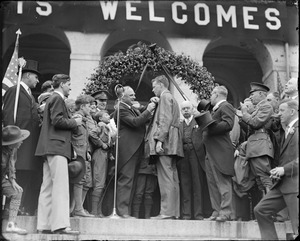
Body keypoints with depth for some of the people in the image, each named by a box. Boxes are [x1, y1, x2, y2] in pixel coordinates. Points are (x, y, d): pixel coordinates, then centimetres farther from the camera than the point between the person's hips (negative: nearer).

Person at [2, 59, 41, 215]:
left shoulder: (29, 94, 25)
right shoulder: (14, 91, -3)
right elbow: (8, 115, -11)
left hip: (32, 142, 9)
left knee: (32, 179, 5)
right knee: (18, 178, -7)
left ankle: (27, 209, 9)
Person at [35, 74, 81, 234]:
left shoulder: (53, 99, 24)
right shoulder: (57, 98, -6)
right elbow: (57, 120, -17)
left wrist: (72, 123, 16)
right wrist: (75, 122, -5)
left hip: (49, 148, 11)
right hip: (57, 146, -11)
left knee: (48, 187, 7)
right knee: (61, 186, -13)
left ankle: (44, 225, 9)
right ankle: (60, 224, -16)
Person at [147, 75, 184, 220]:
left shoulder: (165, 97, -3)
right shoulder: (171, 98, 27)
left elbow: (165, 120, -15)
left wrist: (159, 140, -21)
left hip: (165, 143, -10)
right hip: (171, 145, 10)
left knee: (166, 178, -12)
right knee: (172, 178, 8)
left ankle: (167, 212, -13)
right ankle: (174, 212, 9)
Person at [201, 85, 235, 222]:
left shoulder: (226, 107, -5)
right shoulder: (215, 109, 25)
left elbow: (228, 124, -19)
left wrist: (209, 127, -17)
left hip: (220, 151, -10)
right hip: (210, 152, 10)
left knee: (223, 182, -9)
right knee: (213, 183, 8)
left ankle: (225, 212, -8)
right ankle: (216, 212, 11)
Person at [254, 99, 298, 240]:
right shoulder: (287, 131, 21)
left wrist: (285, 169, -18)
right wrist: (278, 171, 8)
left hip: (295, 183, -9)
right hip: (283, 182, 9)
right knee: (261, 210, 7)